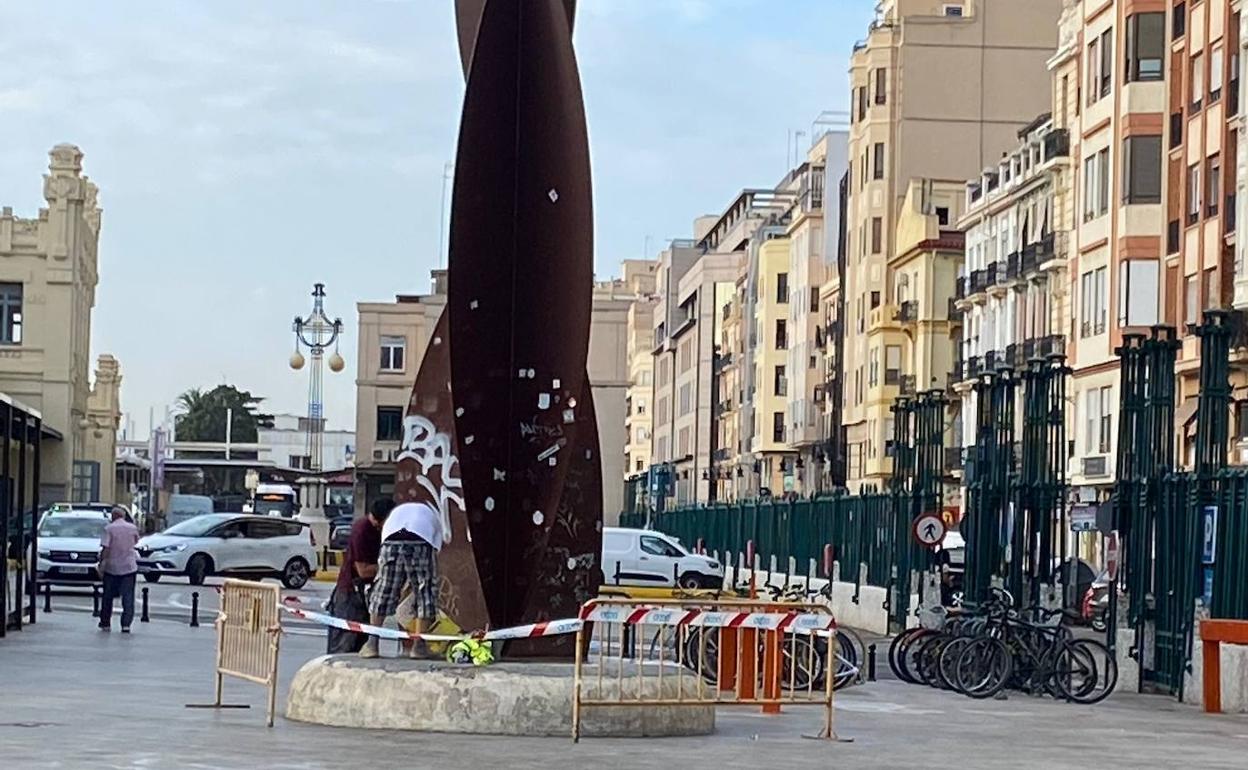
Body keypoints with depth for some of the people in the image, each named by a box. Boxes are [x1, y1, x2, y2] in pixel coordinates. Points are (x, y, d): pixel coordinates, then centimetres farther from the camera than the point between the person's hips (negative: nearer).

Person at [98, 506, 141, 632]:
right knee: (128, 597, 0)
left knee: (108, 597, 12)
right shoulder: (133, 528, 3)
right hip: (129, 567, 1)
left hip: (112, 567, -1)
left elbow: (105, 549, -13)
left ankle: (105, 623, 19)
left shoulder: (109, 528, -7)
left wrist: (101, 565, -9)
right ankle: (126, 624, -10)